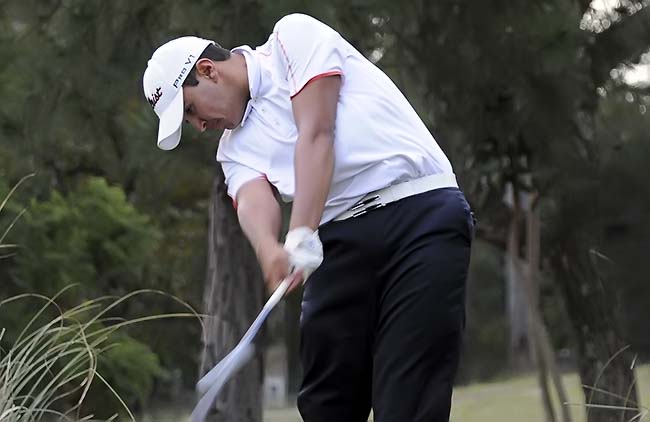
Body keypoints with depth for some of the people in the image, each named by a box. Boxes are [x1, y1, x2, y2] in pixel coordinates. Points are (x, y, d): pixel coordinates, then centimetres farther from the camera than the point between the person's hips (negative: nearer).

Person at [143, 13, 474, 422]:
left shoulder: (294, 37, 4)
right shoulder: (236, 147, 19)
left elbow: (316, 134, -10)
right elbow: (253, 200, -4)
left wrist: (301, 237, -22)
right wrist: (270, 249, -28)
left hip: (421, 213, -7)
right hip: (341, 239, 7)